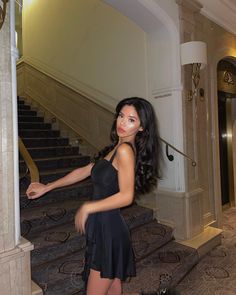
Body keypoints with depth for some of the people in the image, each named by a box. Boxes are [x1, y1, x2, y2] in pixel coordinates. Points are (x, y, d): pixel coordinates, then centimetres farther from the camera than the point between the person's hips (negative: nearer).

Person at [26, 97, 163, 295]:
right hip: (104, 228, 9)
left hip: (108, 229, -9)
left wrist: (87, 208, -12)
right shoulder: (115, 148, 10)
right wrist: (46, 188, 19)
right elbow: (83, 172, 15)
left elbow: (126, 197, -21)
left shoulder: (125, 149, -16)